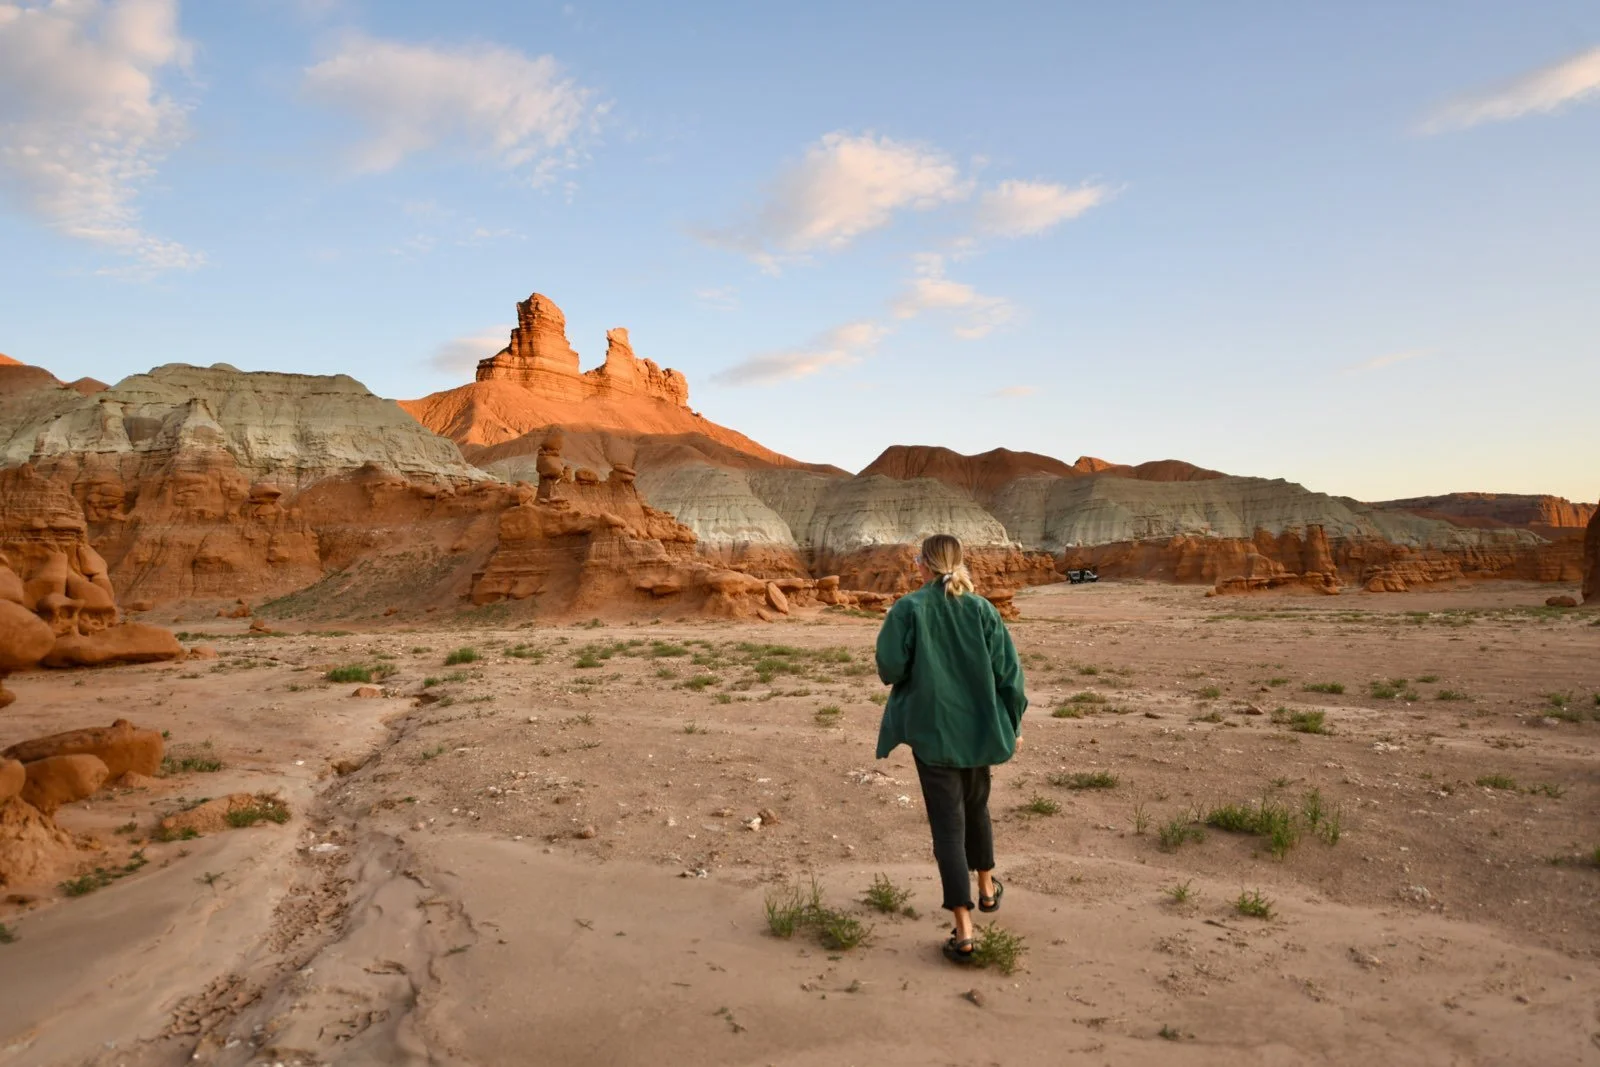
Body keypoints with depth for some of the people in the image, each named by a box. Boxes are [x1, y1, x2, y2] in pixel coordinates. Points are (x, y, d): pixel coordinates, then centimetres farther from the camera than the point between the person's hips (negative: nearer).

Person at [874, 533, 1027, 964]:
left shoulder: (908, 609, -11)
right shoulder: (982, 609, -3)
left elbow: (889, 667, -15)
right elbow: (1008, 670, -3)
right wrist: (1013, 725, 9)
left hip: (931, 730, -3)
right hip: (978, 728, 3)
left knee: (948, 823, 1)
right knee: (976, 805, 26)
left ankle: (964, 930, -3)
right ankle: (987, 888, 44)